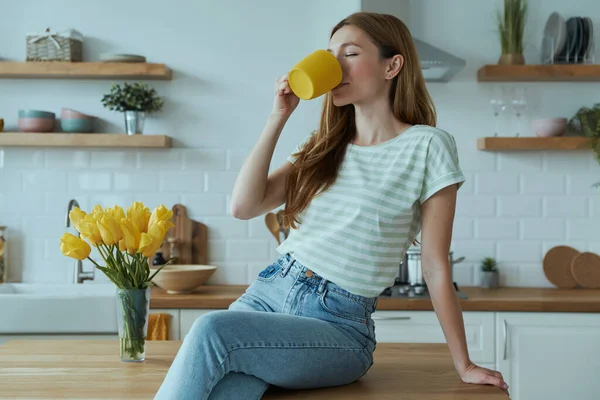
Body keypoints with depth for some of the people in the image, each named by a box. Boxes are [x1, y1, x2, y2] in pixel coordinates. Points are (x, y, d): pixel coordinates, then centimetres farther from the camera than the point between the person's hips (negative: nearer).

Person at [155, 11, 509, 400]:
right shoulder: (325, 145, 14)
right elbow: (243, 206, 4)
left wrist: (464, 366, -2)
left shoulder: (426, 145, -3)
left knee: (212, 331, -30)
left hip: (339, 324, -4)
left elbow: (436, 269, -3)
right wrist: (279, 117, 2)